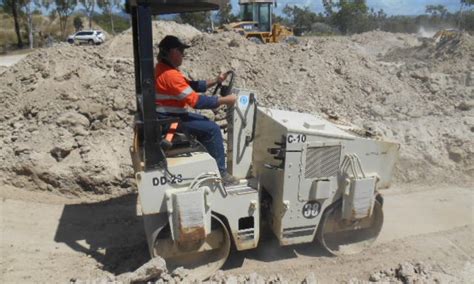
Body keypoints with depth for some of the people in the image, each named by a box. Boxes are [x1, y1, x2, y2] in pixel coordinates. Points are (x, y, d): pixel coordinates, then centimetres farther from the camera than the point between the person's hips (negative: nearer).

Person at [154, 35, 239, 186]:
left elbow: (191, 86, 13)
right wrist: (224, 100, -18)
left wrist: (215, 81, 4)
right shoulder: (170, 74, -24)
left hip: (169, 114, 11)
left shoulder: (164, 68, 10)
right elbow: (196, 101, -25)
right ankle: (220, 172, -4)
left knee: (206, 122, 19)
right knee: (213, 129, -12)